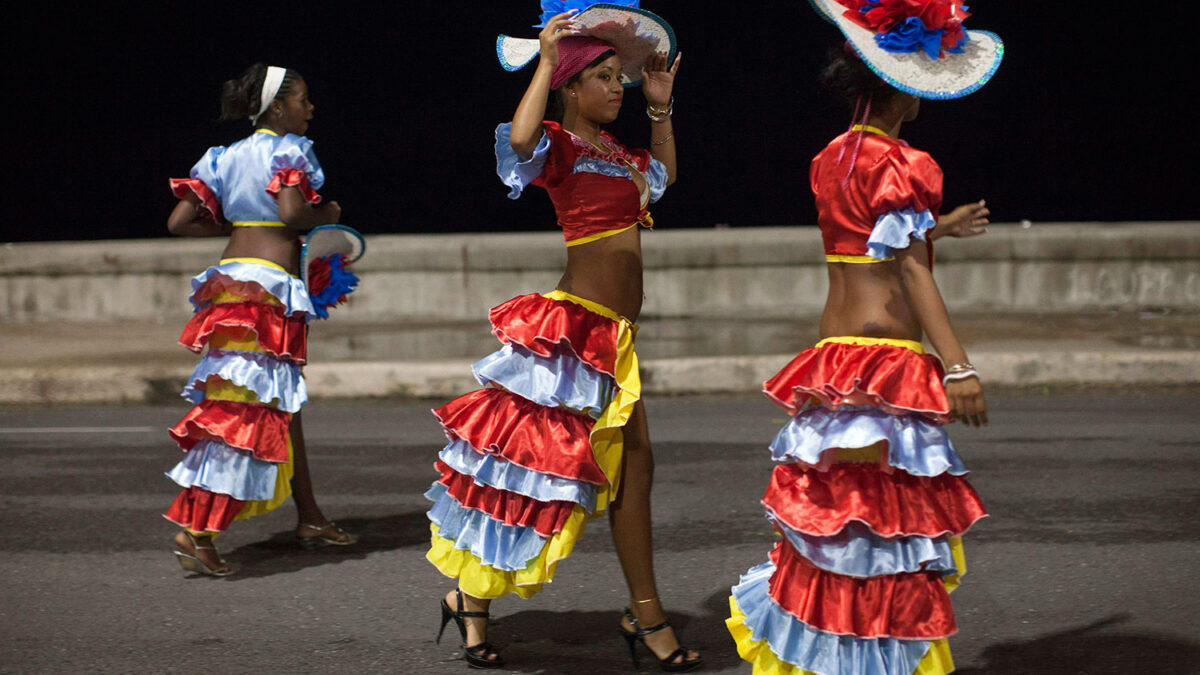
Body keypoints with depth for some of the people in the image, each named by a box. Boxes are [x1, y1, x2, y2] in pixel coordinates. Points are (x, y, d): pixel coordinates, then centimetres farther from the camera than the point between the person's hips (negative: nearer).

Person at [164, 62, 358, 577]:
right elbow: (292, 212, -21)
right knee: (248, 408, -11)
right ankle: (195, 531, -17)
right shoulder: (286, 150, -5)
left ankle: (309, 518, 28)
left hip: (231, 278, 9)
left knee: (282, 402, 18)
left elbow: (180, 221, 12)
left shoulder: (226, 157, 17)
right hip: (268, 284, -9)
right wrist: (327, 214, -1)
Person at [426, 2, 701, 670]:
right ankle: (472, 595, 10)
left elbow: (664, 175, 36)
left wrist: (661, 109, 26)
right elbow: (520, 140, -32)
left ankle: (646, 615, 15)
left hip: (613, 332, 9)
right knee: (539, 462, -4)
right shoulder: (558, 141, -7)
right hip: (575, 323, -9)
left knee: (633, 462, 8)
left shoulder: (614, 149, 17)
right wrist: (545, 60, -22)